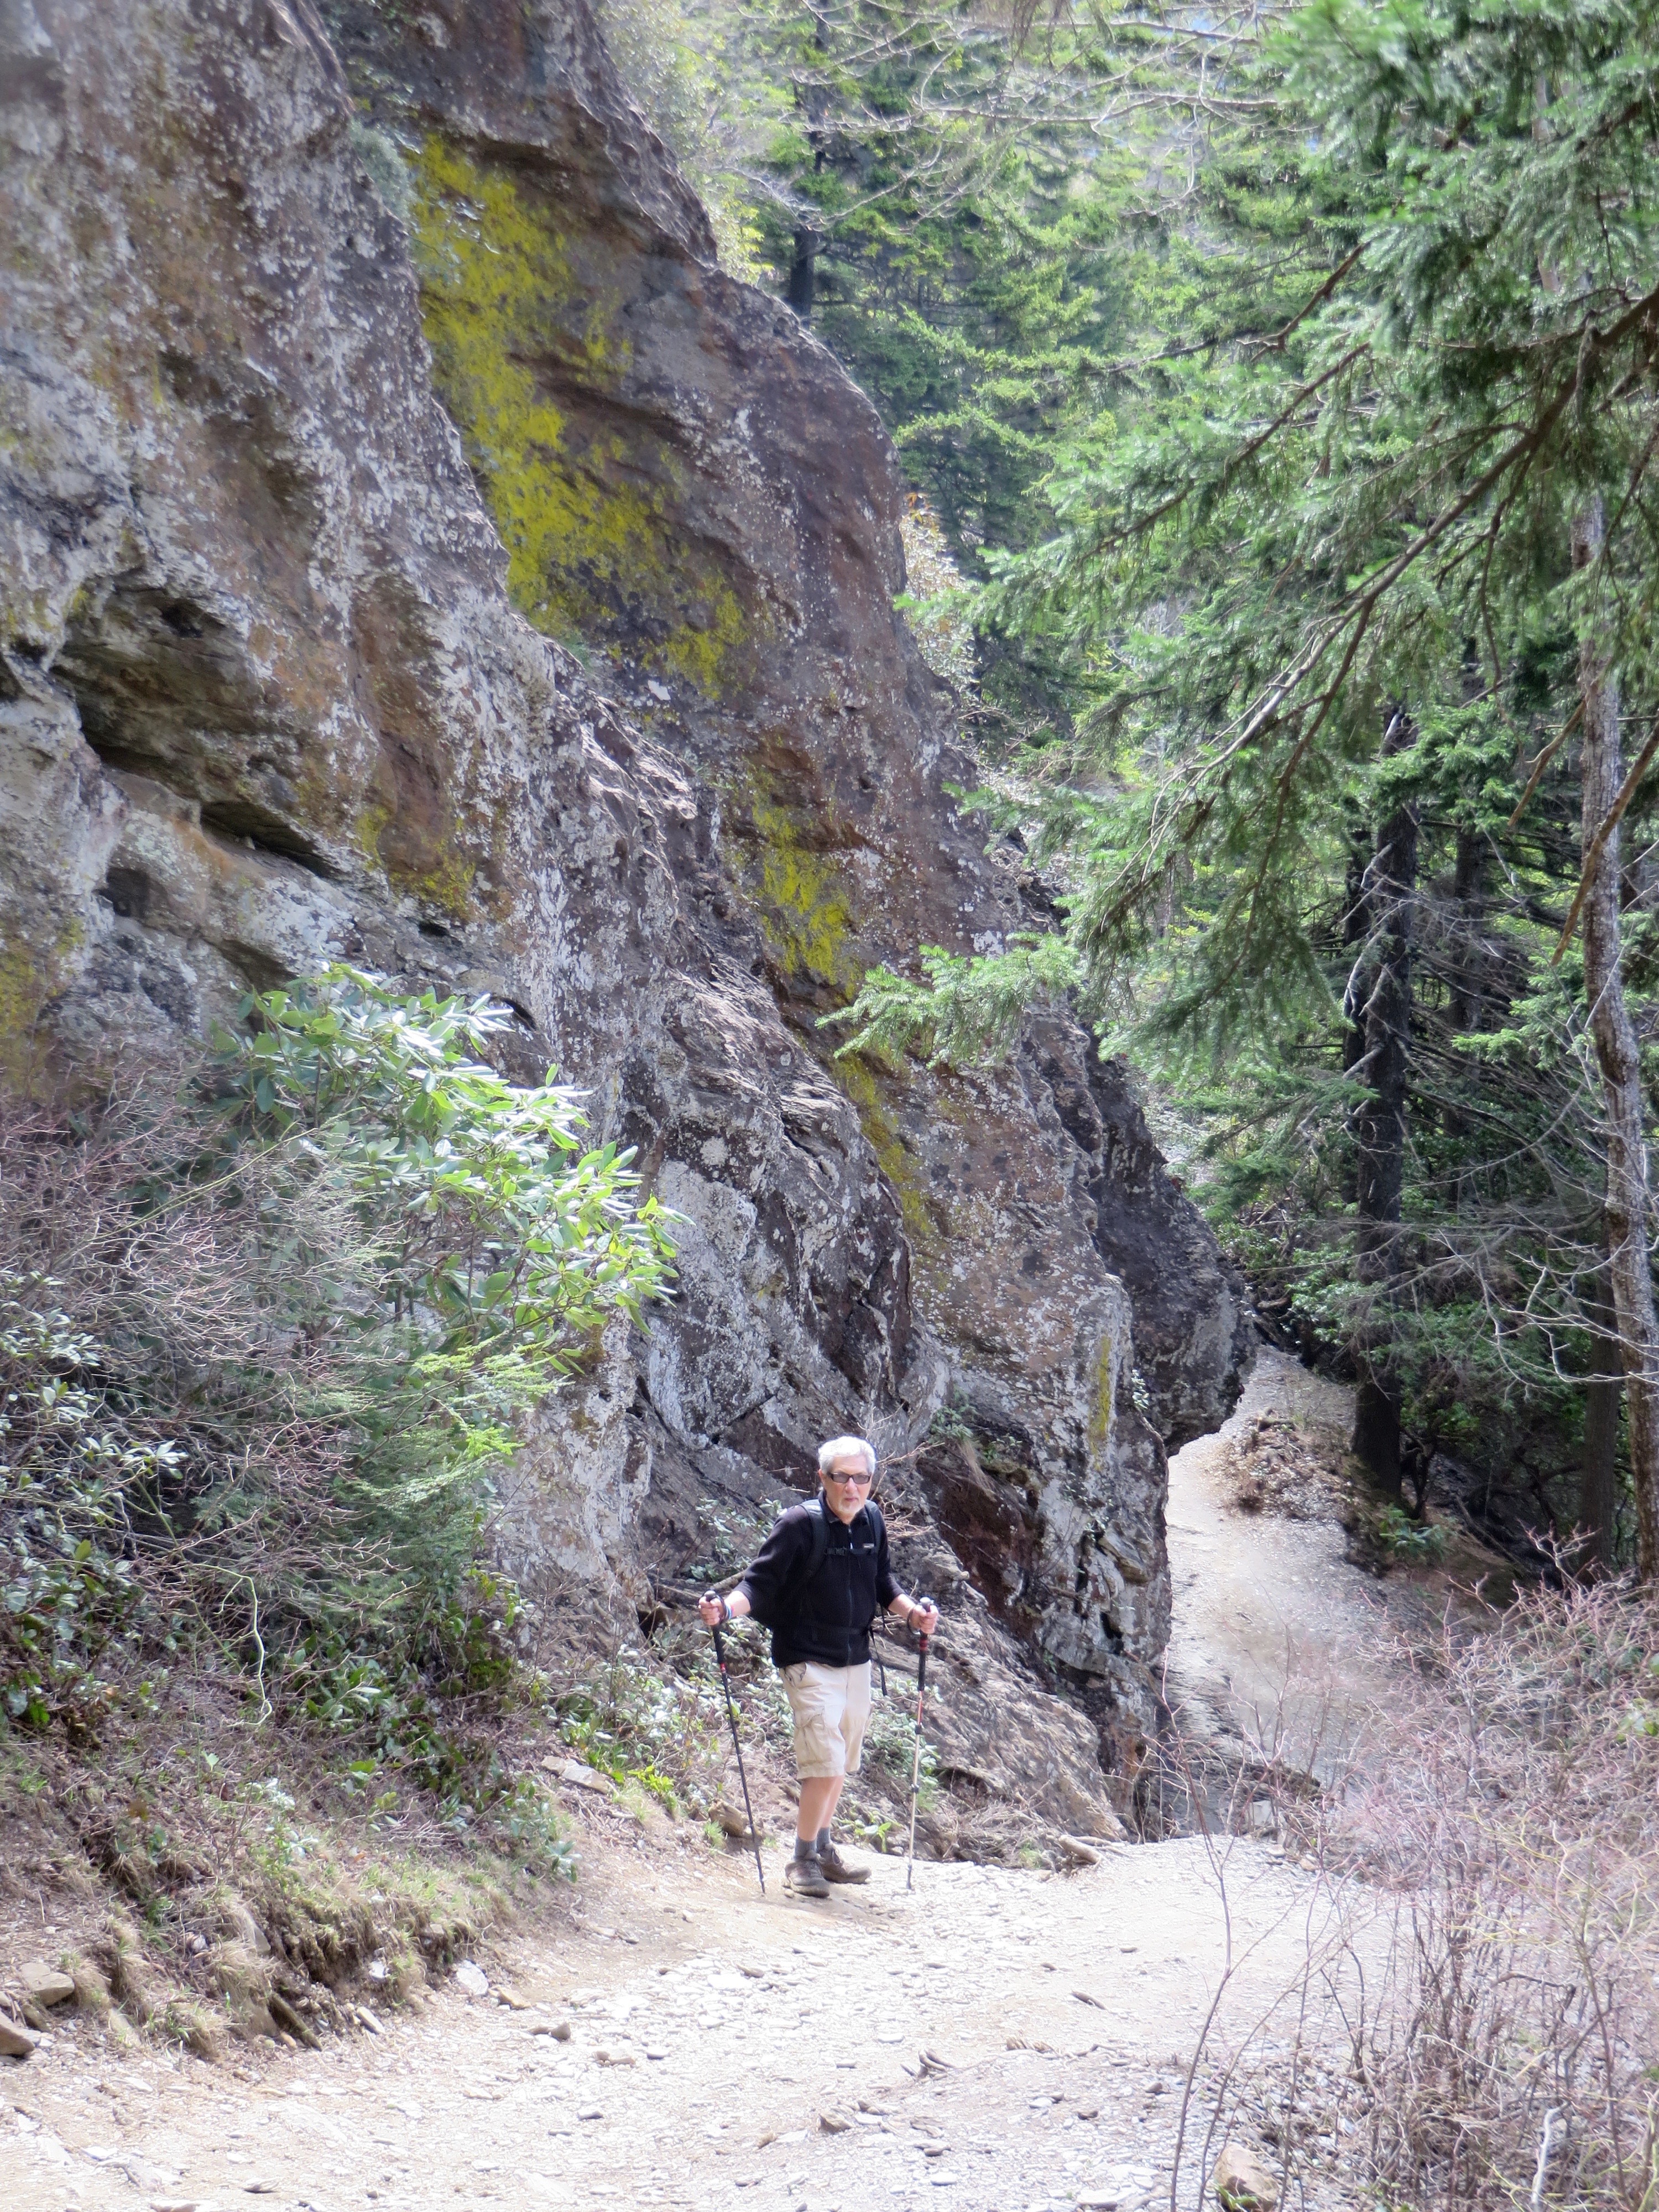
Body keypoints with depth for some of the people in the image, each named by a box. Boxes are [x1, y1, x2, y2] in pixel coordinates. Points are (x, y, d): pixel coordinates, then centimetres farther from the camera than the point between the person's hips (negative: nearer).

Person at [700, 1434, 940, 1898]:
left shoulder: (872, 1522, 3)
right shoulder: (799, 1524, -16)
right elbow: (761, 1583, -16)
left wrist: (913, 1612, 2)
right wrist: (725, 1608, -33)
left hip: (856, 1660, 7)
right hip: (809, 1662, -7)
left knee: (841, 1765, 16)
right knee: (826, 1764, -14)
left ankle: (823, 1850, 33)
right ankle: (802, 1862, 1)